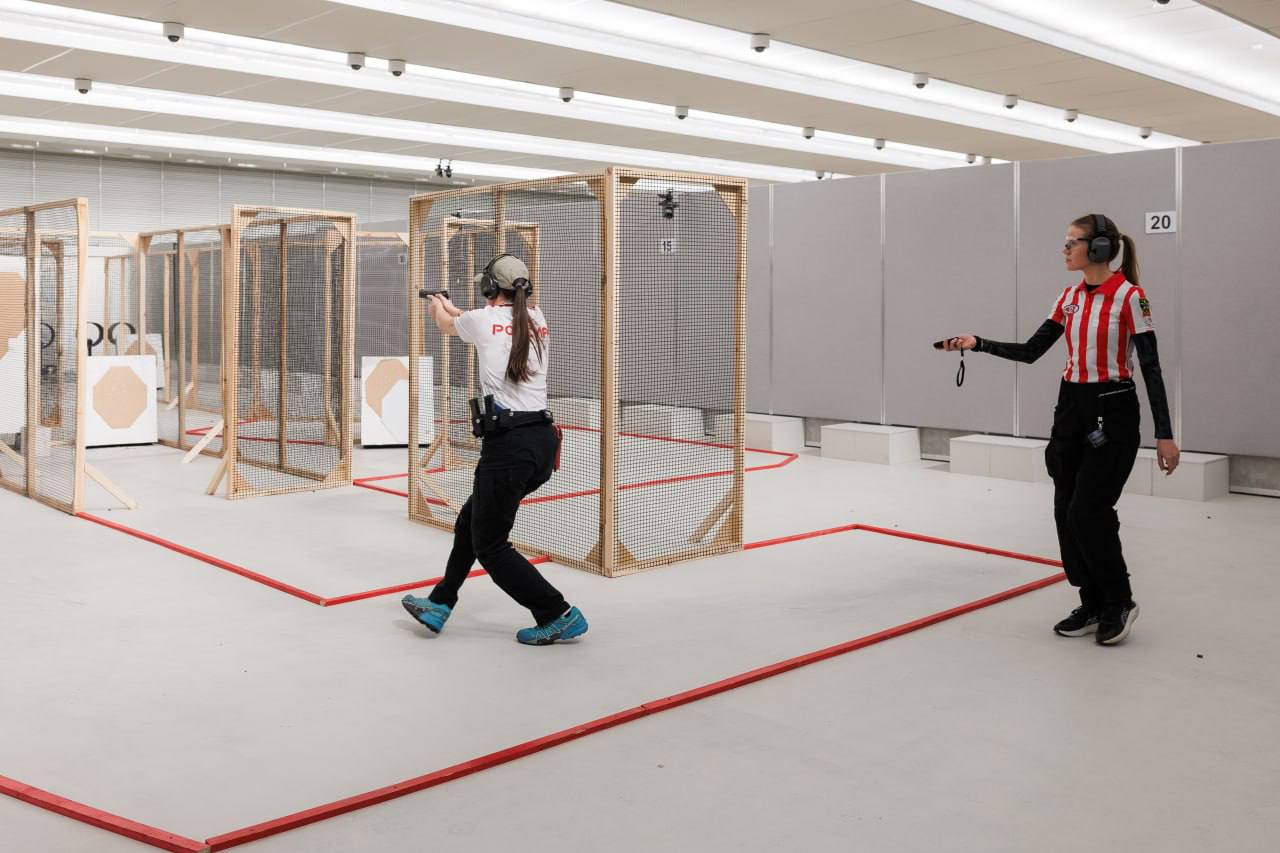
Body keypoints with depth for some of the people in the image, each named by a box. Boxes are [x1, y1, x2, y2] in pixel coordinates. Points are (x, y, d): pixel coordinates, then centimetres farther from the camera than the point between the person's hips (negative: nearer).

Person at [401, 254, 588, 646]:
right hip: (544, 440, 8)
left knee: (490, 545, 4)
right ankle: (439, 605, 31)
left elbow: (447, 325, 22)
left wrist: (438, 306, 47)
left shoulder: (483, 319, -2)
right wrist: (452, 307, 50)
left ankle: (559, 616, 1)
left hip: (509, 444, -7)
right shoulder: (537, 320, 11)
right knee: (470, 520, 23)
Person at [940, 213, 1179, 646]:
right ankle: (1092, 606, 19)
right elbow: (1030, 351, 11)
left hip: (1112, 412, -7)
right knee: (1066, 512, 6)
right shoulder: (1069, 298, 8)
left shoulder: (1128, 296, -12)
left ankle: (1119, 603, 11)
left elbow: (1151, 368, -13)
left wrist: (1164, 435, -16)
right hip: (1071, 408, 7)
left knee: (1088, 512, -9)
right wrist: (978, 343, -1)